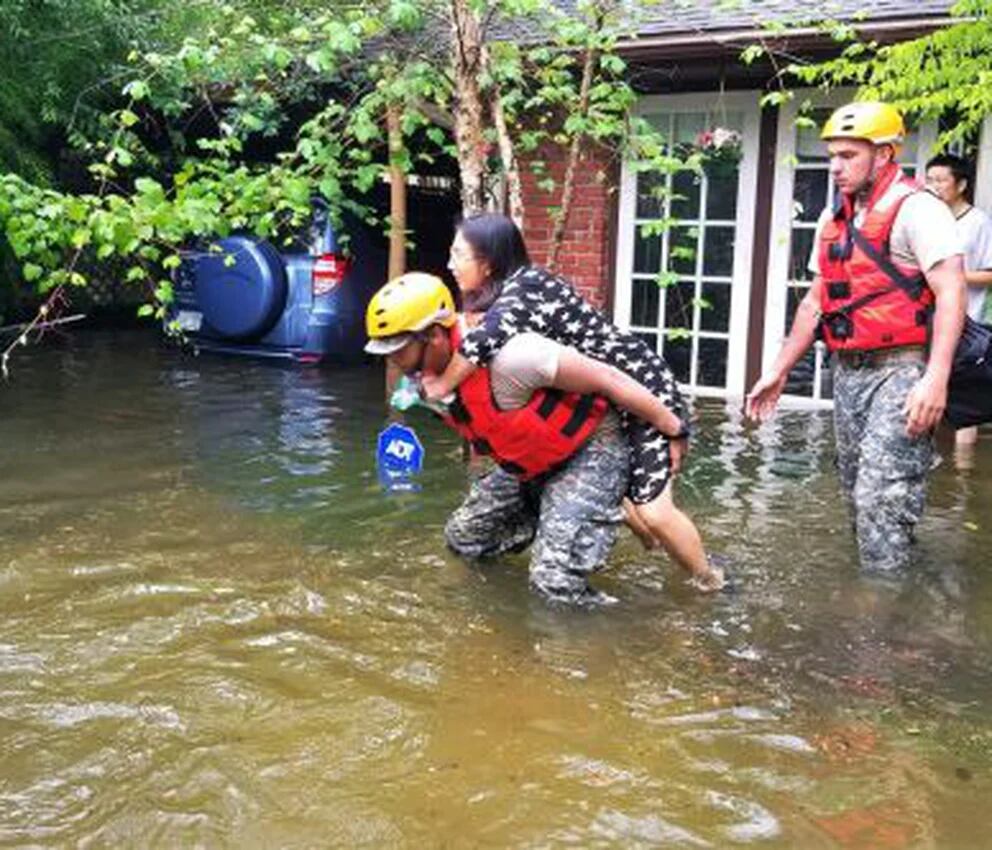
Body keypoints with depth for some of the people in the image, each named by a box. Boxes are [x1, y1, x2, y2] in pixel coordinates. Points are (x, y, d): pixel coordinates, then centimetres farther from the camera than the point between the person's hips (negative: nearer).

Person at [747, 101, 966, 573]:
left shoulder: (915, 209, -9)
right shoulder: (833, 219, 15)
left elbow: (950, 293, -17)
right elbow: (817, 300, 20)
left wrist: (936, 378, -27)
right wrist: (778, 370, 18)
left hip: (901, 370, -8)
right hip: (848, 373, 8)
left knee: (881, 497, -12)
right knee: (858, 493, 11)